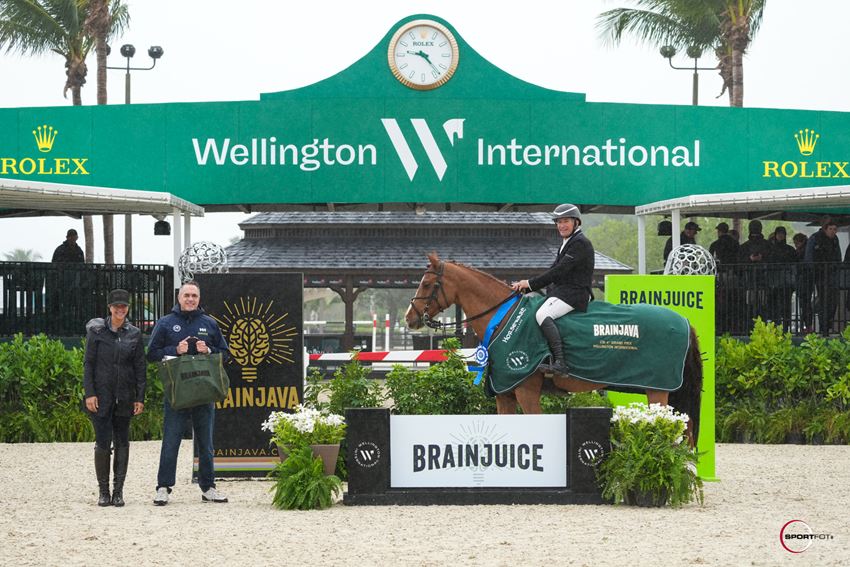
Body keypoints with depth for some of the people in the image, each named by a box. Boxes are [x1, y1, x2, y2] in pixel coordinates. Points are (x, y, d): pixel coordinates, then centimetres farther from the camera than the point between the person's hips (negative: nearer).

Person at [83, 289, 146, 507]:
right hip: (101, 395, -2)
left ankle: (118, 491, 8)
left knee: (122, 443, 3)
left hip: (124, 397, 2)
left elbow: (140, 367, 7)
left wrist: (140, 397, 1)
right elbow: (88, 363, 0)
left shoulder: (134, 334, 7)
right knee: (103, 443, -6)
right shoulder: (97, 331, 1)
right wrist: (89, 393, -8)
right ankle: (103, 491, 4)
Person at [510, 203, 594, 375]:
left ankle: (559, 362, -39)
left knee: (542, 314, -31)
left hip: (574, 294, -11)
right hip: (561, 290, 11)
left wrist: (530, 284, -16)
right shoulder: (567, 243, 21)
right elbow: (553, 270, 19)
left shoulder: (580, 243, -11)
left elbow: (559, 271, -18)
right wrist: (526, 285, 7)